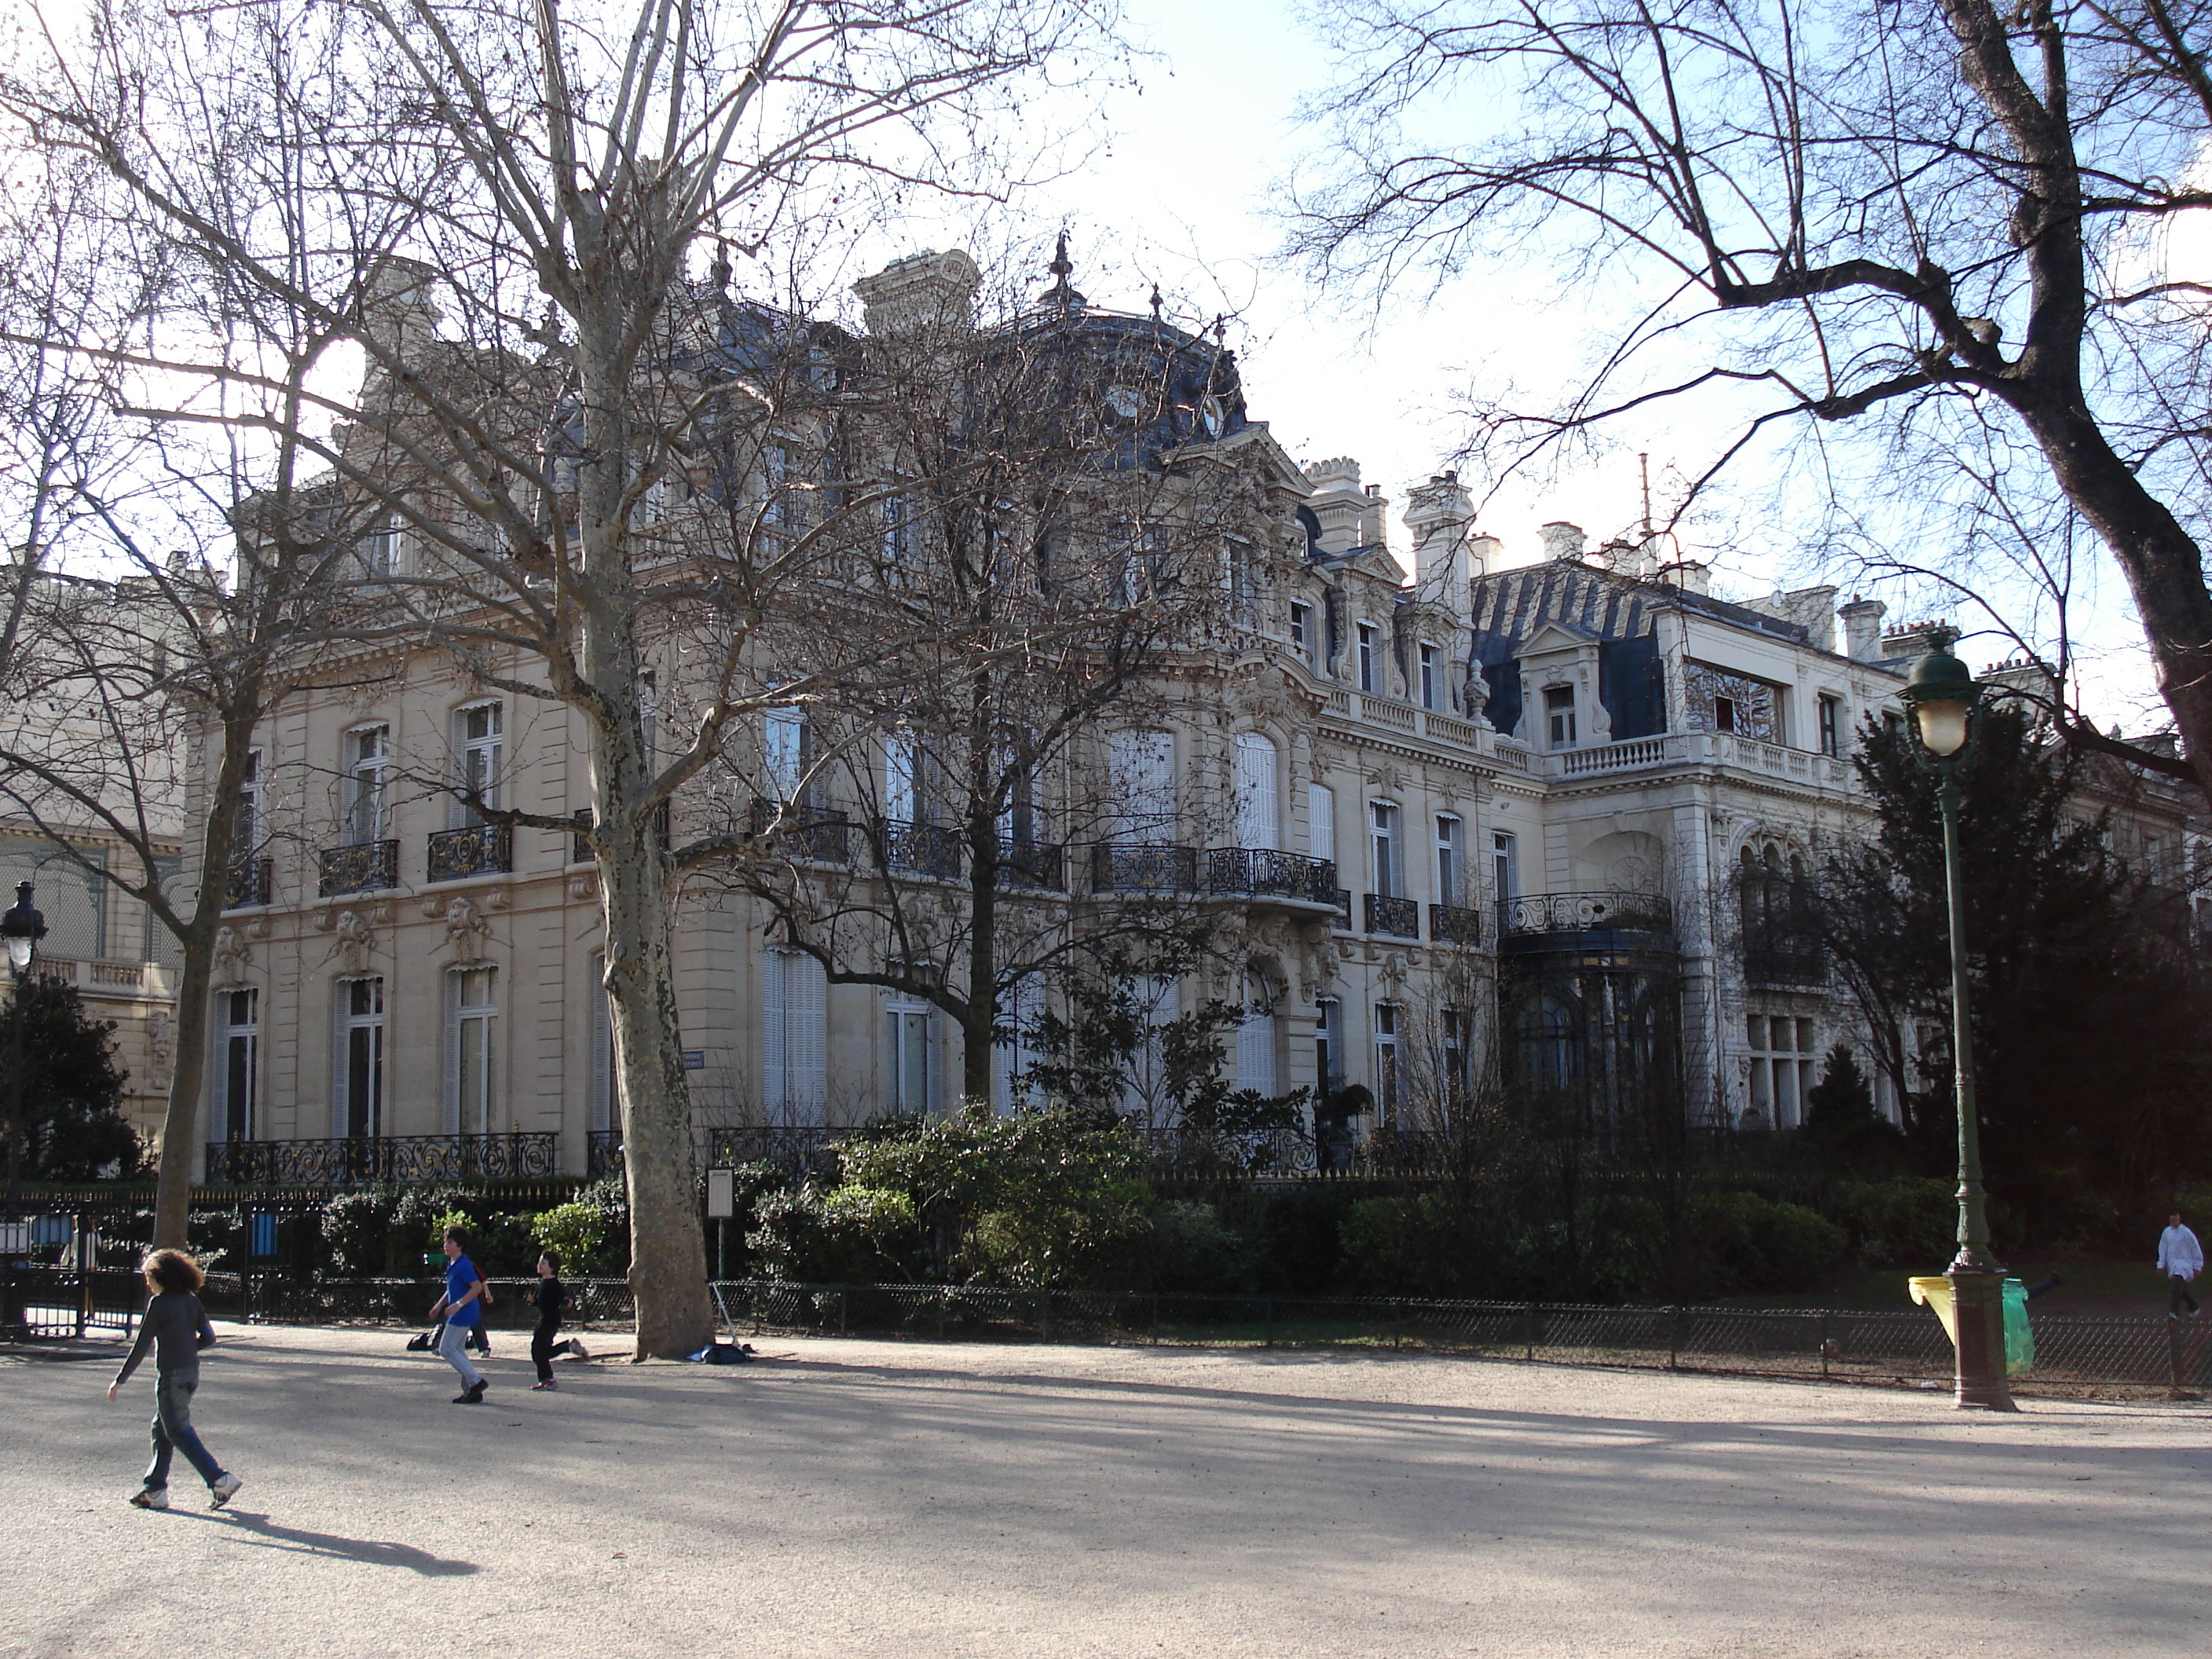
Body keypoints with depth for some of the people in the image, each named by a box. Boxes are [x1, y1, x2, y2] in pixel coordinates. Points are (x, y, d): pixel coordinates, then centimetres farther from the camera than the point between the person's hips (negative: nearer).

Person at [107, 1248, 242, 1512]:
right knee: (161, 1428, 17)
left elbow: (141, 1345, -11)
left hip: (170, 1374, -8)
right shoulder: (191, 1301, 8)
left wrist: (120, 1380, -6)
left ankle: (220, 1479, -11)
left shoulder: (159, 1302, -10)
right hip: (191, 1372, 8)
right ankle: (154, 1489, 19)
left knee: (178, 1431, -3)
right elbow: (208, 1338, 5)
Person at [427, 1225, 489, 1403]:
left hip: (463, 1314, -10)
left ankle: (476, 1381, -8)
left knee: (446, 1349, -9)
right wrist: (439, 1305, 19)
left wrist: (458, 1305, -26)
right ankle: (471, 1391, 15)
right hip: (457, 1314, 10)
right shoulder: (451, 1265, 14)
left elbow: (477, 1287, -22)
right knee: (458, 1351, 12)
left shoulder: (464, 1265, -16)